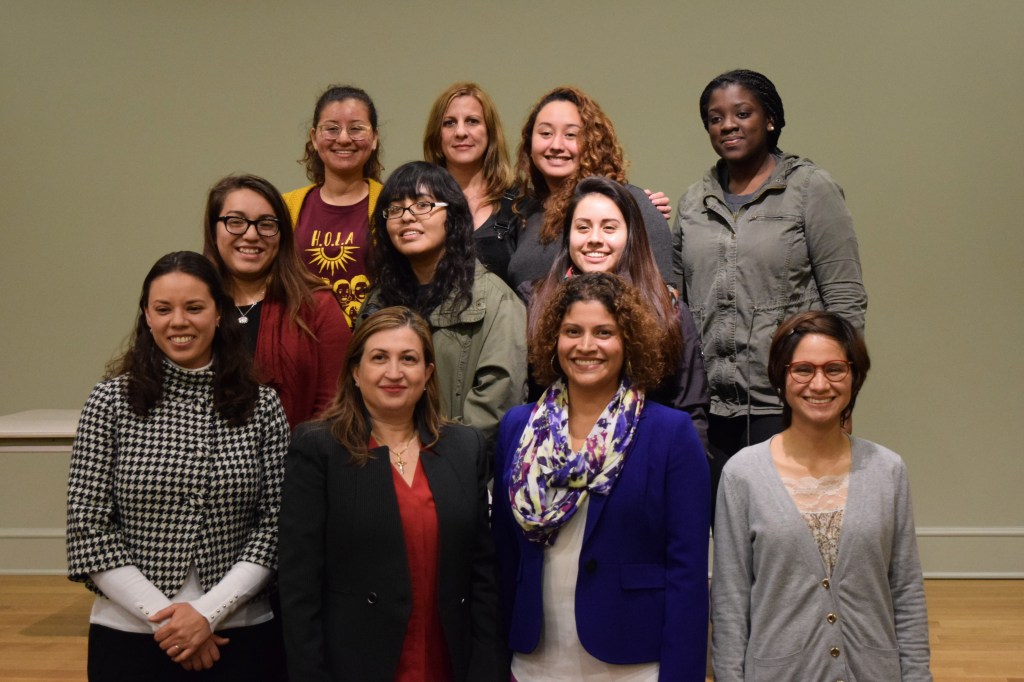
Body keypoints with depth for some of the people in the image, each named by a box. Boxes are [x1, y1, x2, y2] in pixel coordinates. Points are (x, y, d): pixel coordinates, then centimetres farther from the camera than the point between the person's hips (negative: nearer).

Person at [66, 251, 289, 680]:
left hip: (240, 635, 1)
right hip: (131, 636, 0)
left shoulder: (261, 407, -1)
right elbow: (88, 528, -5)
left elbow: (276, 525, -2)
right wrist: (164, 615, -11)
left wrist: (209, 611, -12)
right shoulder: (112, 401, -3)